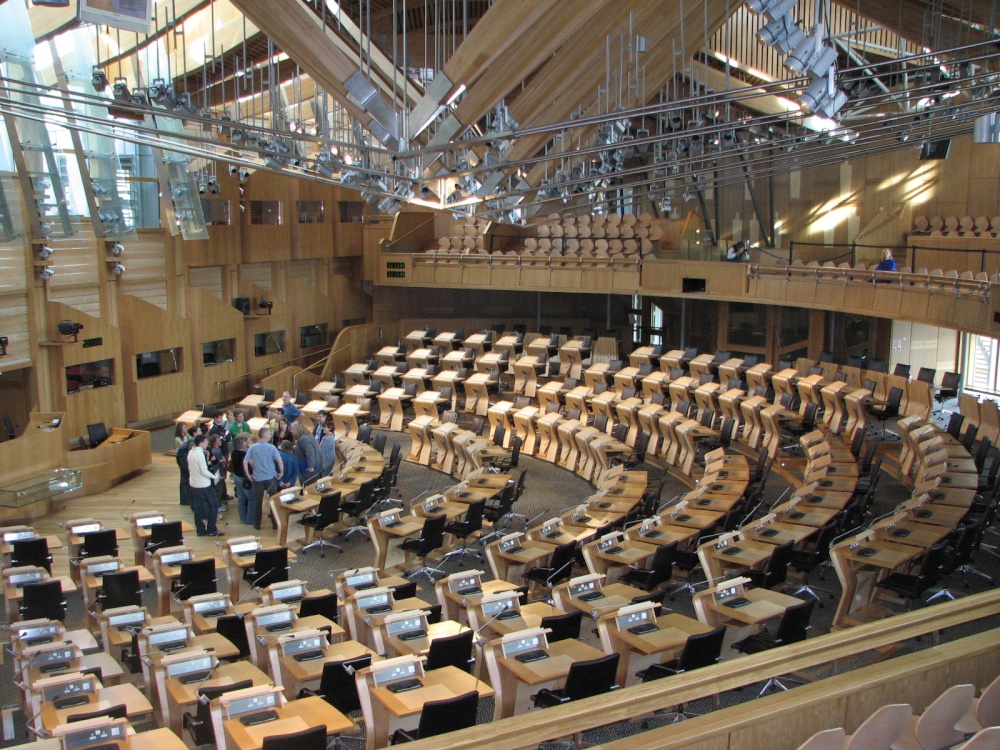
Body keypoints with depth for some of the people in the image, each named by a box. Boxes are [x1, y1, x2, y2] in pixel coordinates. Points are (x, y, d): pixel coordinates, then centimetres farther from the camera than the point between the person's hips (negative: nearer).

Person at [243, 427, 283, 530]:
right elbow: (279, 461, -14)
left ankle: (257, 524, 16)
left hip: (257, 478, 2)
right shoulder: (271, 447, -8)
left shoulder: (252, 447, -2)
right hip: (271, 478, -2)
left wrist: (248, 474, 5)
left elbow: (245, 462, -5)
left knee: (258, 501, 10)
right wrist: (281, 472, 1)